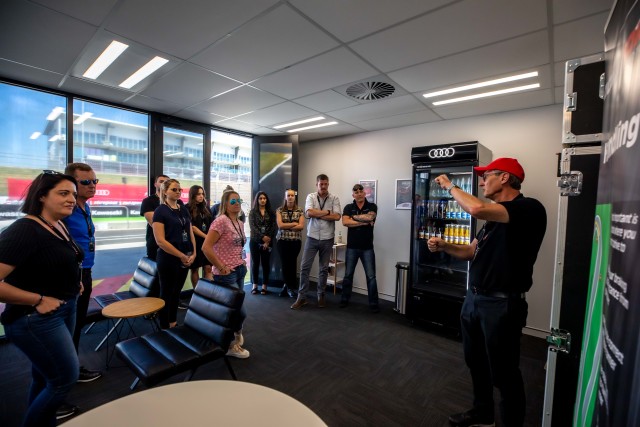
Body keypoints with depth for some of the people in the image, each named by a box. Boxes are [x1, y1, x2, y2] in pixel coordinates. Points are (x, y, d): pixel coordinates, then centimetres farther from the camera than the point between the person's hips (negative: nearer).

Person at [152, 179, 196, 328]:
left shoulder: (184, 209, 9)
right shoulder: (160, 211, -9)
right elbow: (160, 240, -16)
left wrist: (193, 253, 0)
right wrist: (181, 256, -15)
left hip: (186, 258, 6)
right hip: (168, 258, -6)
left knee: (177, 292, 17)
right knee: (166, 293, 7)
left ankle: (173, 323, 32)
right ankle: (164, 328, 22)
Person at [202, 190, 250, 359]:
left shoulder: (240, 224, 10)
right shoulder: (221, 221, -17)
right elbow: (206, 247, -22)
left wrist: (242, 261, 11)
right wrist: (221, 267, -18)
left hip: (240, 271, 8)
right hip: (226, 274, -8)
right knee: (240, 312, -1)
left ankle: (232, 340, 37)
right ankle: (232, 344, 22)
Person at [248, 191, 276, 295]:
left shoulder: (271, 212, 8)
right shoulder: (253, 212, 4)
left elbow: (273, 227, 1)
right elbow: (252, 227, -6)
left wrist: (268, 240, -10)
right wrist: (262, 237, -16)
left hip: (267, 242, 1)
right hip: (255, 241, -1)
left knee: (266, 263, 3)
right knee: (255, 263, 5)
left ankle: (264, 286, 11)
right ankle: (255, 285, 14)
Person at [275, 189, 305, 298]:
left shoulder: (300, 211, 4)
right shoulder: (279, 210, 4)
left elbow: (301, 226, -7)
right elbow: (280, 225, -8)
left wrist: (286, 226, -10)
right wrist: (294, 223, -7)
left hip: (296, 241, 0)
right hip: (282, 241, 0)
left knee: (292, 263, 4)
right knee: (285, 264, 4)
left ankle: (289, 287, 20)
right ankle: (288, 286, 23)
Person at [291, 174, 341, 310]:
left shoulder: (334, 198, -1)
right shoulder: (311, 197, 0)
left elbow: (337, 216, -14)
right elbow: (309, 213, -16)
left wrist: (317, 214, -13)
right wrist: (327, 212, -11)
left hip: (327, 239, 0)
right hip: (312, 238, 0)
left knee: (324, 268, 12)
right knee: (304, 267, 1)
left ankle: (321, 296, 28)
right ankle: (302, 297, 13)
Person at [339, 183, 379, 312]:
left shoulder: (372, 206, 0)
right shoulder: (348, 207, 3)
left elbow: (369, 217, -21)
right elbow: (345, 222, -14)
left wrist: (354, 217, -7)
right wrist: (363, 222, -15)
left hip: (367, 248, -1)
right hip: (352, 247, 2)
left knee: (371, 277, 3)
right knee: (348, 275, 12)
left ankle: (373, 303, 16)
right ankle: (345, 299, 28)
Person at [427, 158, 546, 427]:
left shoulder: (530, 209, -16)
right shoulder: (495, 216, 12)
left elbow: (476, 209, -33)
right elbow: (472, 252, 16)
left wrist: (450, 186, -15)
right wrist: (443, 246, -2)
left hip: (502, 305, -9)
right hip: (474, 299, 9)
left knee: (503, 373, 9)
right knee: (476, 362, 23)